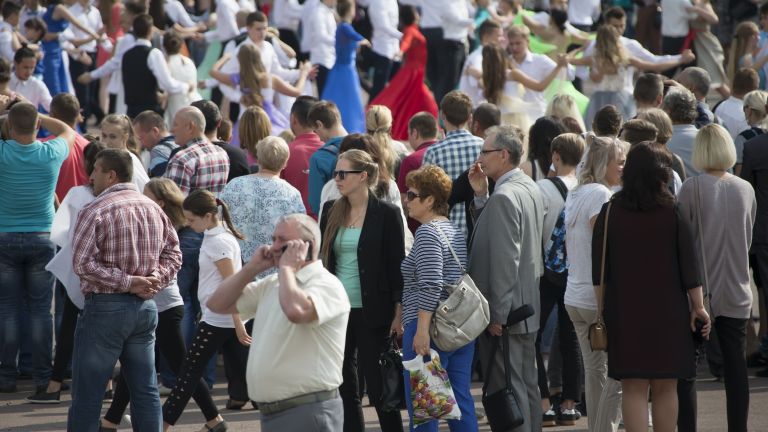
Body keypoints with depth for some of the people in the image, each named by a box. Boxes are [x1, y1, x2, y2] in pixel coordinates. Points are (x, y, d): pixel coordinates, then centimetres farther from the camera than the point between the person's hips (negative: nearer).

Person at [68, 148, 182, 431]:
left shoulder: (95, 211, -11)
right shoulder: (154, 209, 9)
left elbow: (83, 263, -18)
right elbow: (173, 252, 11)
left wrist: (126, 282, -16)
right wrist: (157, 279, -2)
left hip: (106, 307, -6)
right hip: (146, 306, 6)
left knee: (87, 391, 0)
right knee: (145, 390, 10)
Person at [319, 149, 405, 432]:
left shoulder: (387, 214, -7)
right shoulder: (331, 211, 7)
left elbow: (397, 266, -5)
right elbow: (323, 258, 14)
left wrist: (399, 313, -8)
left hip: (371, 313, -5)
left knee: (378, 388, -2)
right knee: (344, 390, 7)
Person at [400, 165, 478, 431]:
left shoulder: (427, 232, -11)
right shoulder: (455, 232, 16)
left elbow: (430, 286, -19)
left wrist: (422, 330, -21)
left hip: (430, 331, -9)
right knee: (461, 399, 8)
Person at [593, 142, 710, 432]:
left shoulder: (609, 212, -3)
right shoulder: (674, 213, -5)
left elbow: (599, 268, 0)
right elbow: (689, 266, -4)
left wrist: (601, 309, 9)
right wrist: (698, 306, 4)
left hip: (624, 310, 0)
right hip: (667, 310, 0)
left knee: (634, 389, 1)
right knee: (665, 389, 10)